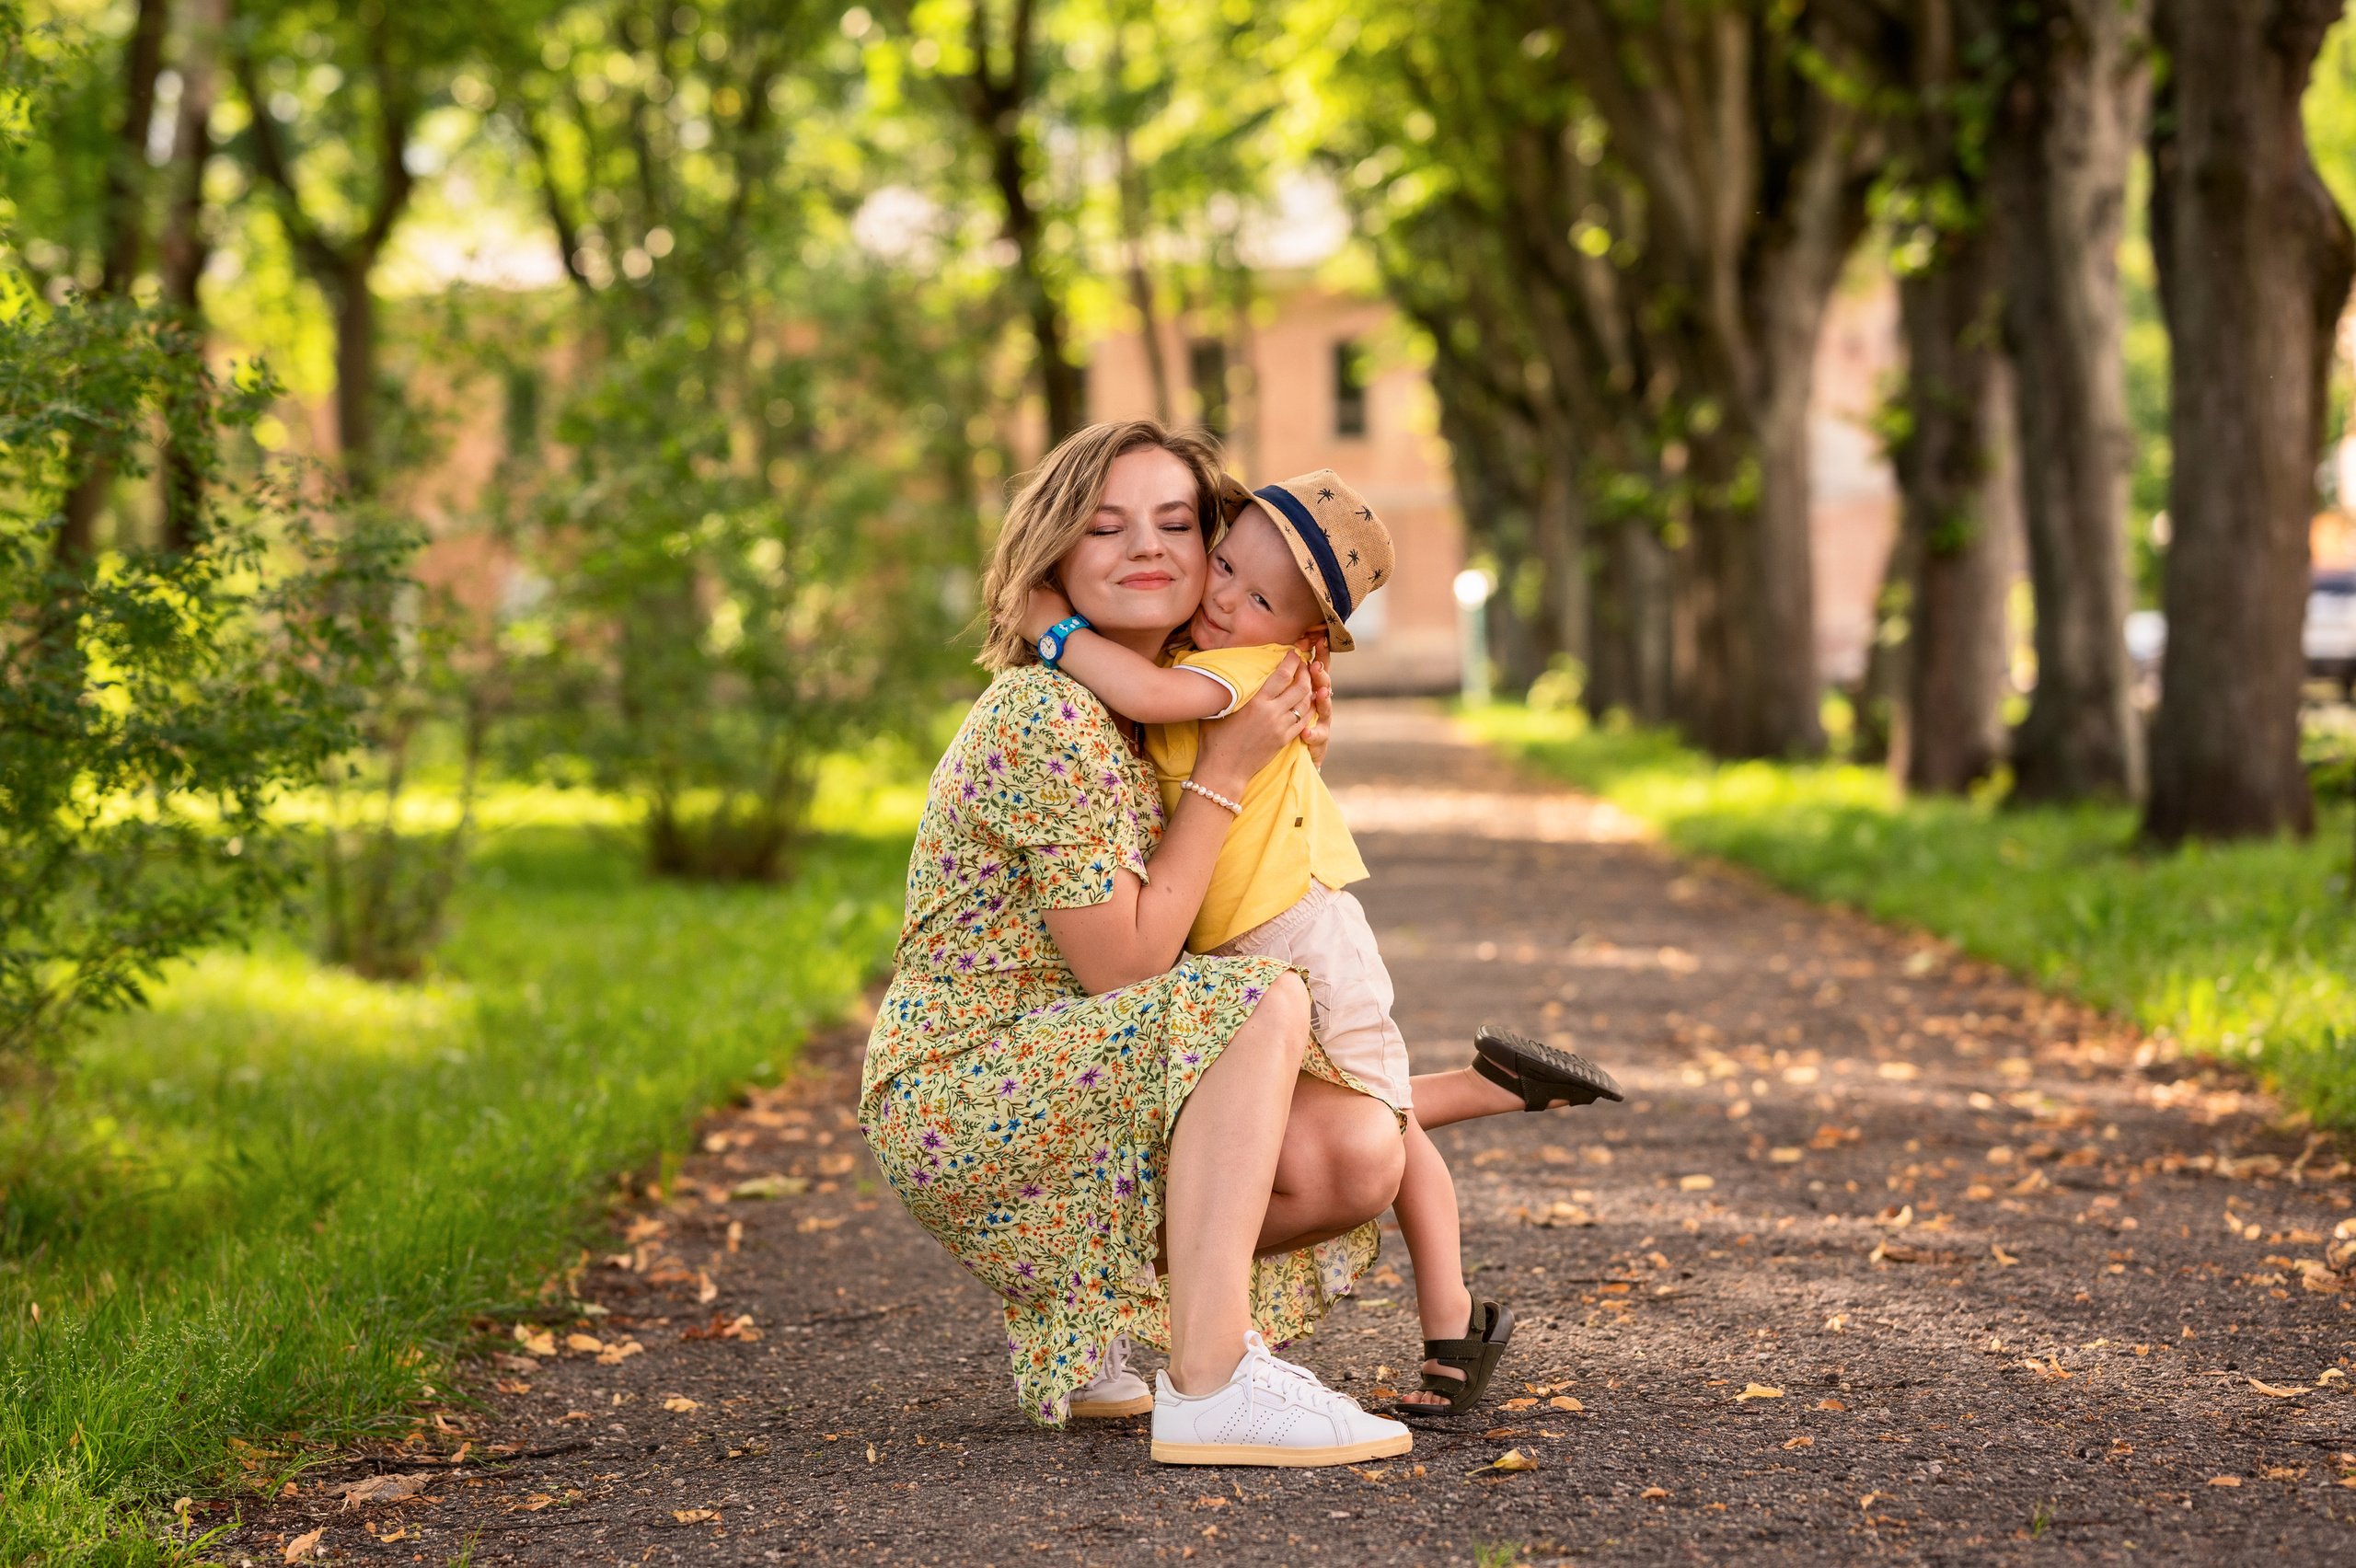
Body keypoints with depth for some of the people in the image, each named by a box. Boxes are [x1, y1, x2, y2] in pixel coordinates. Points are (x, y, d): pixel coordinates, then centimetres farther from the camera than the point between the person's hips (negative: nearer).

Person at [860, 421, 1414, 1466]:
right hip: (953, 1101, -9)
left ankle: (1078, 1316, 10)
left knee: (1360, 1157, -8)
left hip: (1061, 1085, 9)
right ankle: (1211, 1385, -32)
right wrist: (1224, 772, -14)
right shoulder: (1046, 717, -18)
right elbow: (1123, 966, -18)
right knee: (1264, 1001, -28)